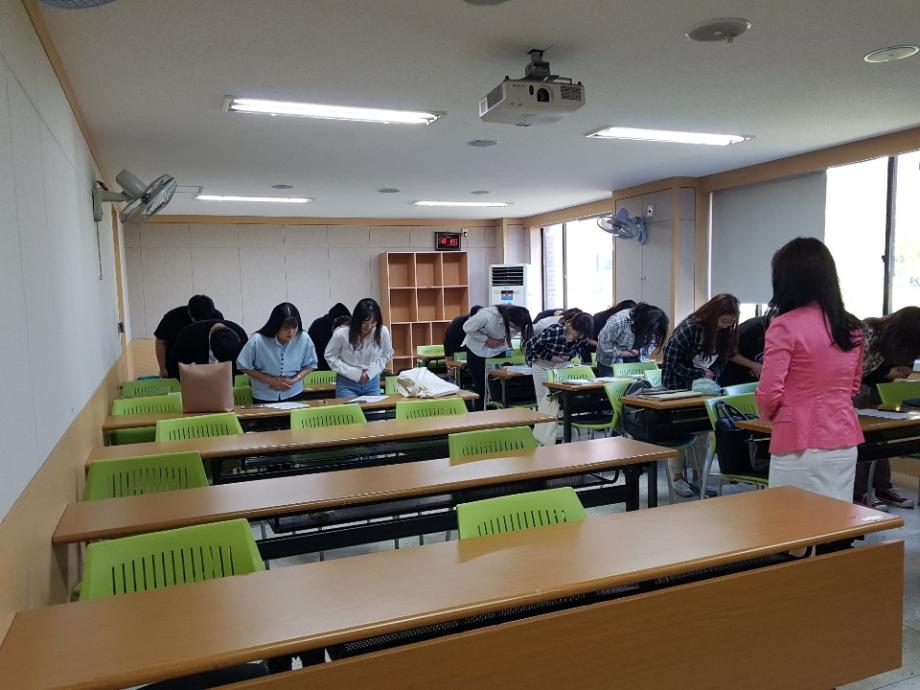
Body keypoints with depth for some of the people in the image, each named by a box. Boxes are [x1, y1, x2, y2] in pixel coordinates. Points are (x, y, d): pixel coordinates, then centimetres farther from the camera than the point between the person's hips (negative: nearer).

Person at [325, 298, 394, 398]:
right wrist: (354, 373, -13)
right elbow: (330, 357, -5)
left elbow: (387, 355, 6)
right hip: (347, 384, -2)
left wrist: (371, 371, -8)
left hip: (372, 382, 2)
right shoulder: (341, 333, -19)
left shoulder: (383, 332, -13)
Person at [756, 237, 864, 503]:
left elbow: (770, 393, -14)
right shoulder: (852, 328, 6)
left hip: (800, 446, -6)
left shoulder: (786, 326, -15)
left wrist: (769, 415, 6)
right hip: (844, 443, 6)